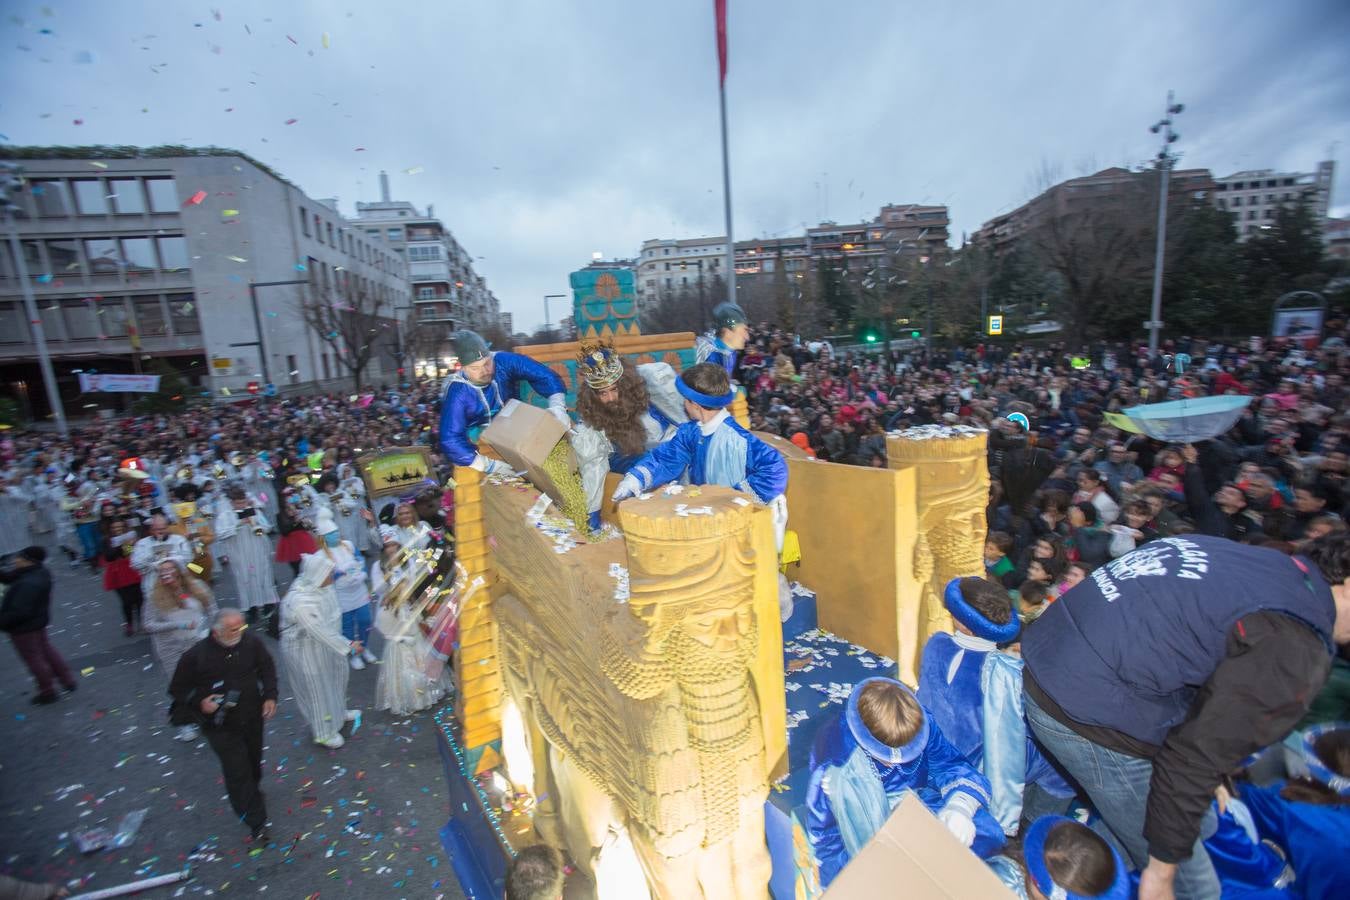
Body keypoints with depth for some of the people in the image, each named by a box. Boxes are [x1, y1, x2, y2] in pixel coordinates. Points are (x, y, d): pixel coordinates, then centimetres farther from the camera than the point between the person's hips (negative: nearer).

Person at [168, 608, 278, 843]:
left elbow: (267, 668, 0)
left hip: (252, 719, 3)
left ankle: (252, 792, 53)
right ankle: (256, 821, 17)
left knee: (253, 763, 22)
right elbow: (178, 689, -5)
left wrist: (270, 696, -8)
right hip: (221, 727, -3)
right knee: (237, 772, 1)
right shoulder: (196, 655, -21)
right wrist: (199, 703, -22)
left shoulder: (251, 642, -15)